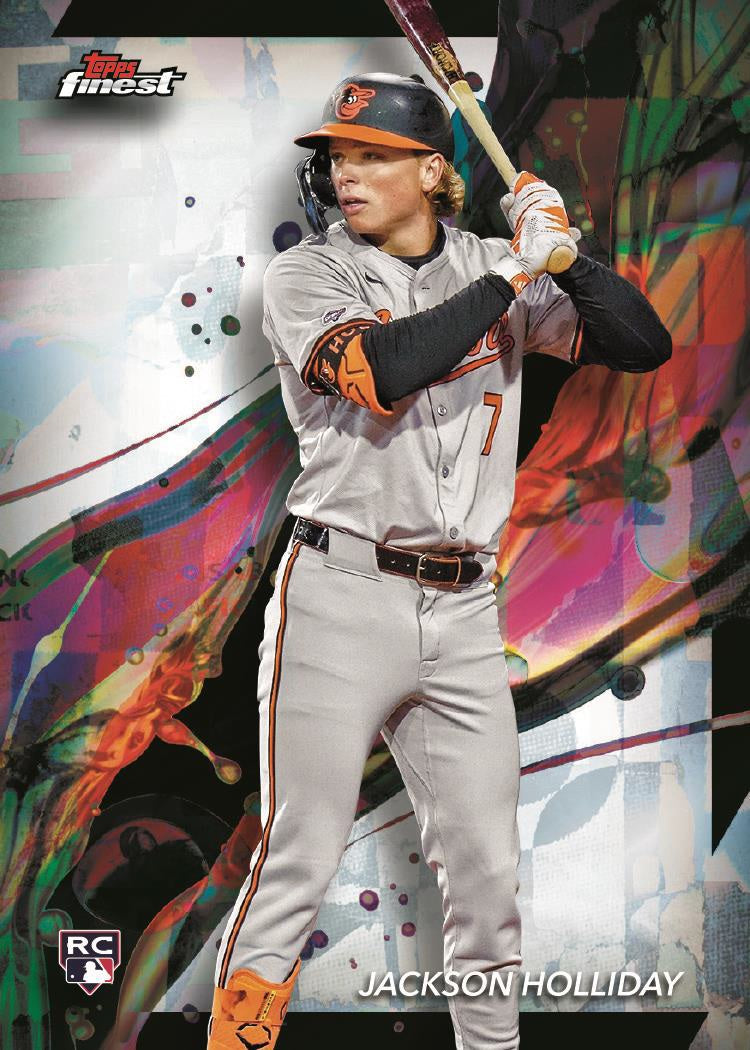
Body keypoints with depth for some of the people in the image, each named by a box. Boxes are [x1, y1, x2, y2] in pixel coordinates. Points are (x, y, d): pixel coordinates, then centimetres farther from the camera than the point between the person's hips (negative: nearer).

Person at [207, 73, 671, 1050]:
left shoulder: (494, 273, 10)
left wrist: (564, 249, -8)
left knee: (487, 873, 10)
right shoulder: (305, 275, -1)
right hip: (339, 600, -4)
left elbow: (645, 346, 6)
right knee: (296, 863, -4)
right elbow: (385, 370, -21)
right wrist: (514, 271, -14)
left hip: (462, 613, 4)